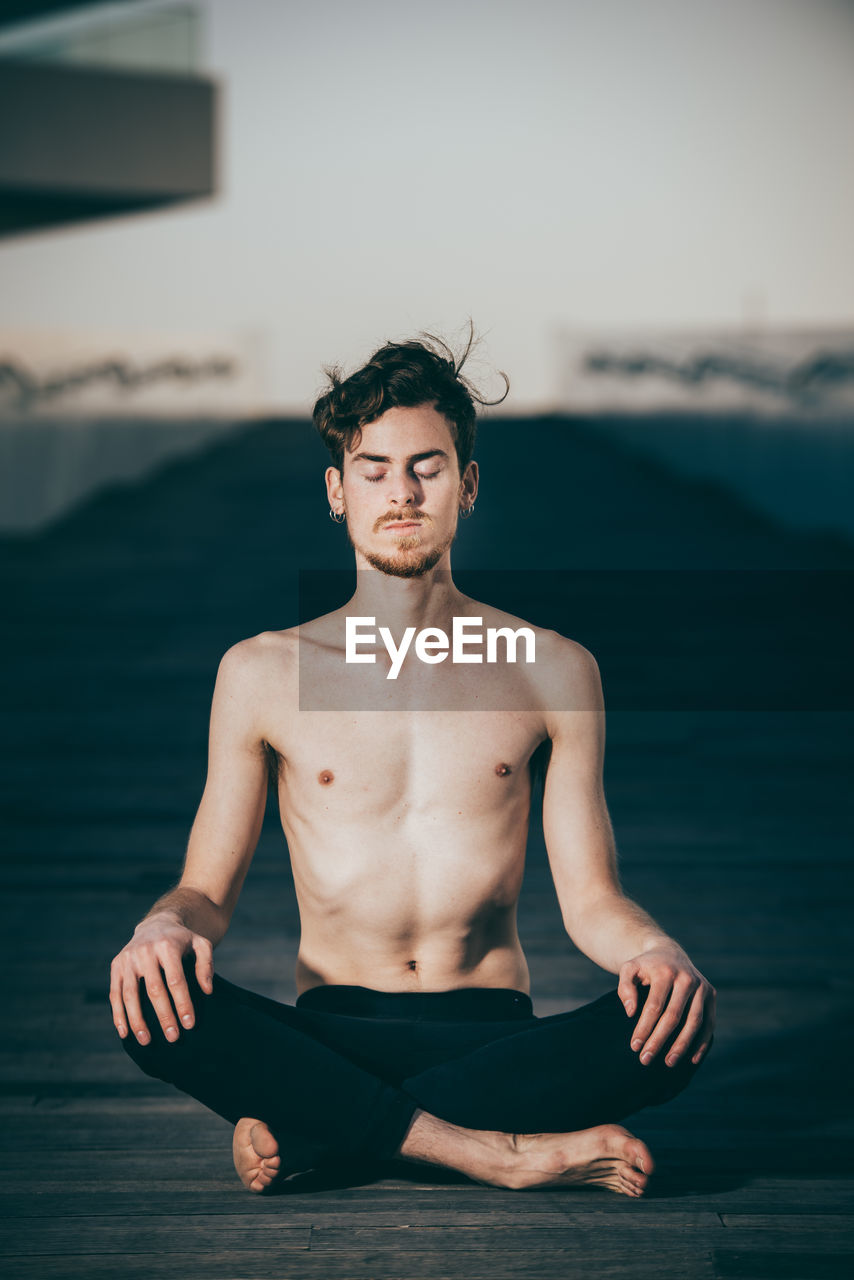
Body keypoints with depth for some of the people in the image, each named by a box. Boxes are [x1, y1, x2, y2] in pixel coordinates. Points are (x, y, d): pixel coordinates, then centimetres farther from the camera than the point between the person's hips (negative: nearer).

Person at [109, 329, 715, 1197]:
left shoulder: (553, 671, 7)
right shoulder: (262, 673, 6)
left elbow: (590, 898, 6)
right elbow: (208, 890, 7)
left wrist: (656, 950, -18)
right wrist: (167, 925, -19)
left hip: (493, 1037, 1)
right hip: (328, 1039, 0)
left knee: (674, 1027, -30)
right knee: (150, 1005, -30)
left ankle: (314, 1136, -23)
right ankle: (505, 1152, -27)